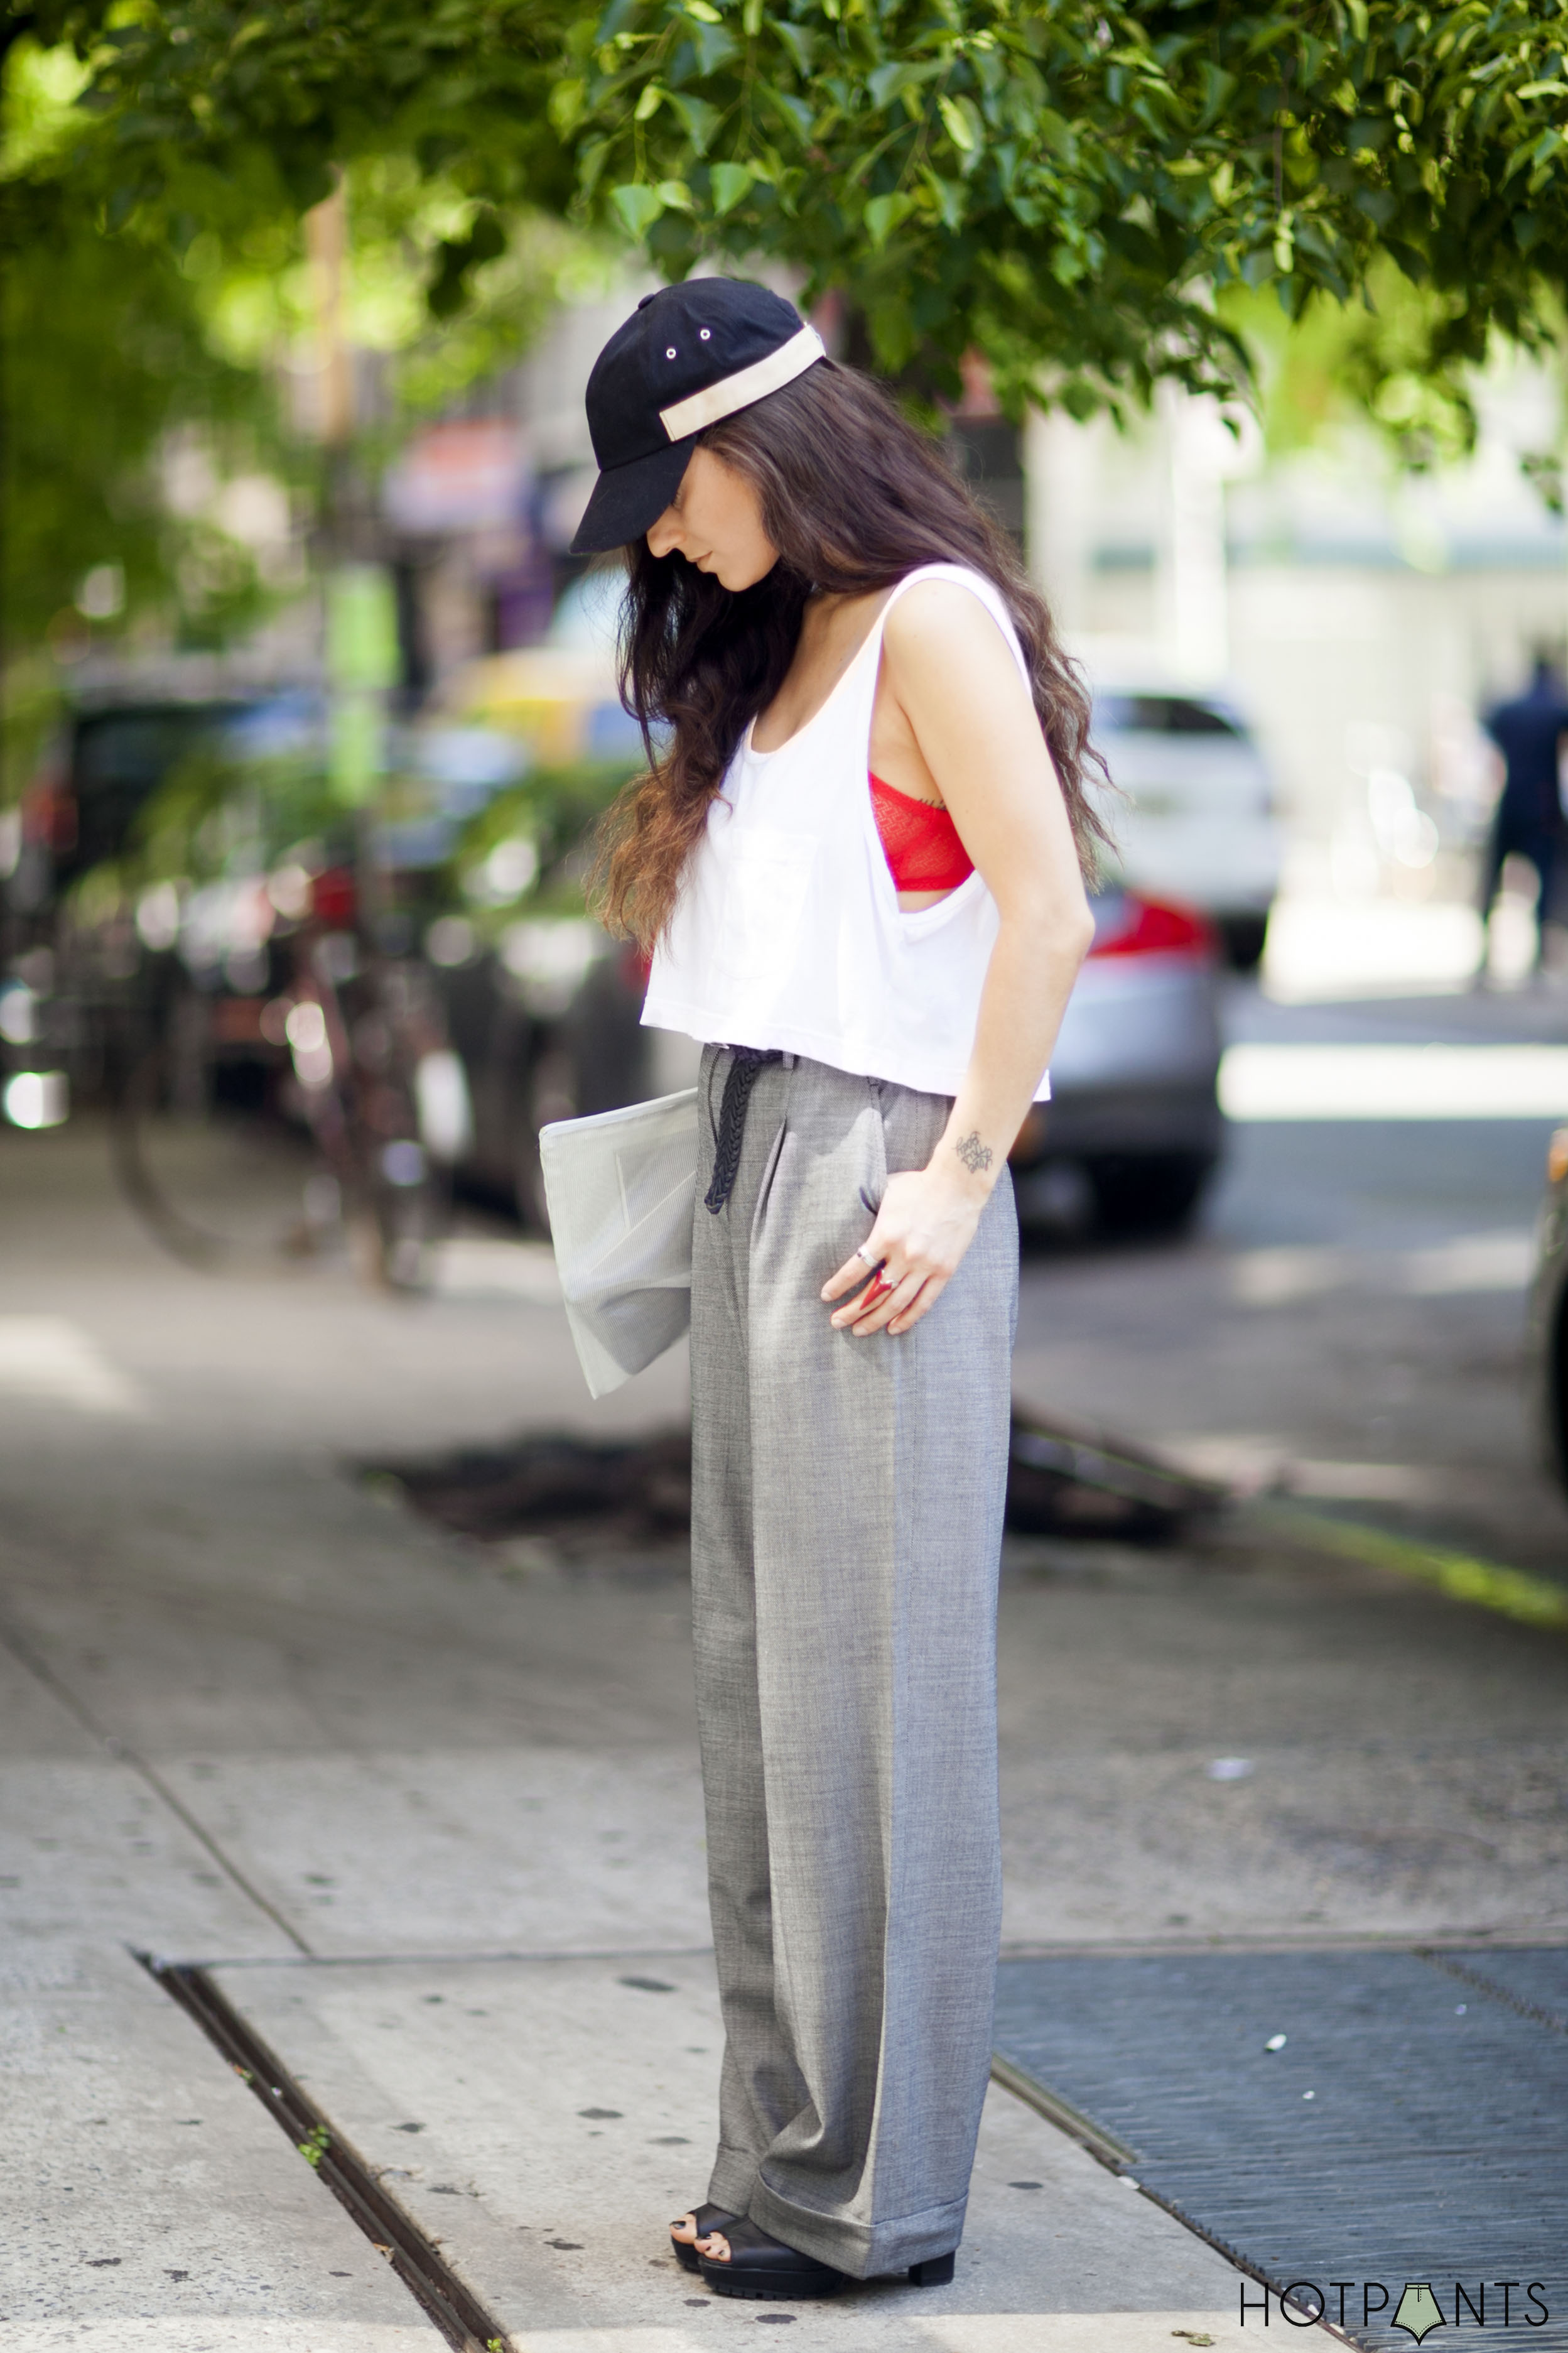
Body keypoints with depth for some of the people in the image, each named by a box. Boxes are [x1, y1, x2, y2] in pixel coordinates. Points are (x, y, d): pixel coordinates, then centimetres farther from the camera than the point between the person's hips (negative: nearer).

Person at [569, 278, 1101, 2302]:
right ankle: (789, 2156, 16)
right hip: (752, 1169, 9)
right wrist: (735, 1187, 12)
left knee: (864, 1675, -5)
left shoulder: (931, 620, -8)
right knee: (765, 1672, 10)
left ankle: (876, 2191, 0)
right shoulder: (783, 641, 18)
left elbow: (1047, 908, -15)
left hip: (872, 1185, -9)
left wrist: (957, 1178, -18)